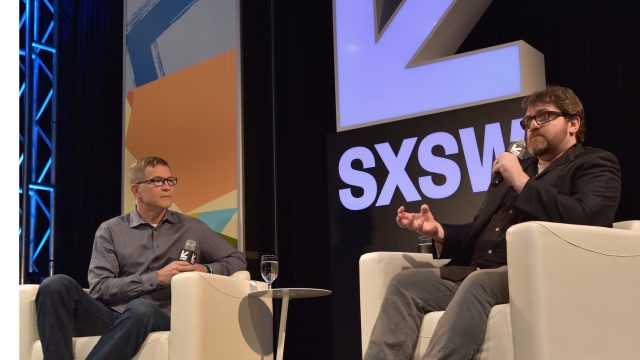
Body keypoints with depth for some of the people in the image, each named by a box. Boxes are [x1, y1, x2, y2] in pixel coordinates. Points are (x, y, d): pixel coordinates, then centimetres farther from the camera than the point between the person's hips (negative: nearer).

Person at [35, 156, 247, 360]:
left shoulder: (192, 229, 17)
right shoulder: (111, 230, 13)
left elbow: (237, 260, 20)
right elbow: (99, 288, 2)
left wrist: (206, 269, -2)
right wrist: (156, 278, -9)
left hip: (157, 316, -1)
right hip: (108, 314, 1)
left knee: (141, 308, -38)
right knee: (57, 285, -27)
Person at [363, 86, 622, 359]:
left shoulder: (596, 165, 9)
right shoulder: (517, 167, 29)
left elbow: (585, 220, -14)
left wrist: (522, 181, -7)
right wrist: (438, 231, 9)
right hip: (476, 275, 7)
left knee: (479, 283, -37)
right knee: (404, 283, -14)